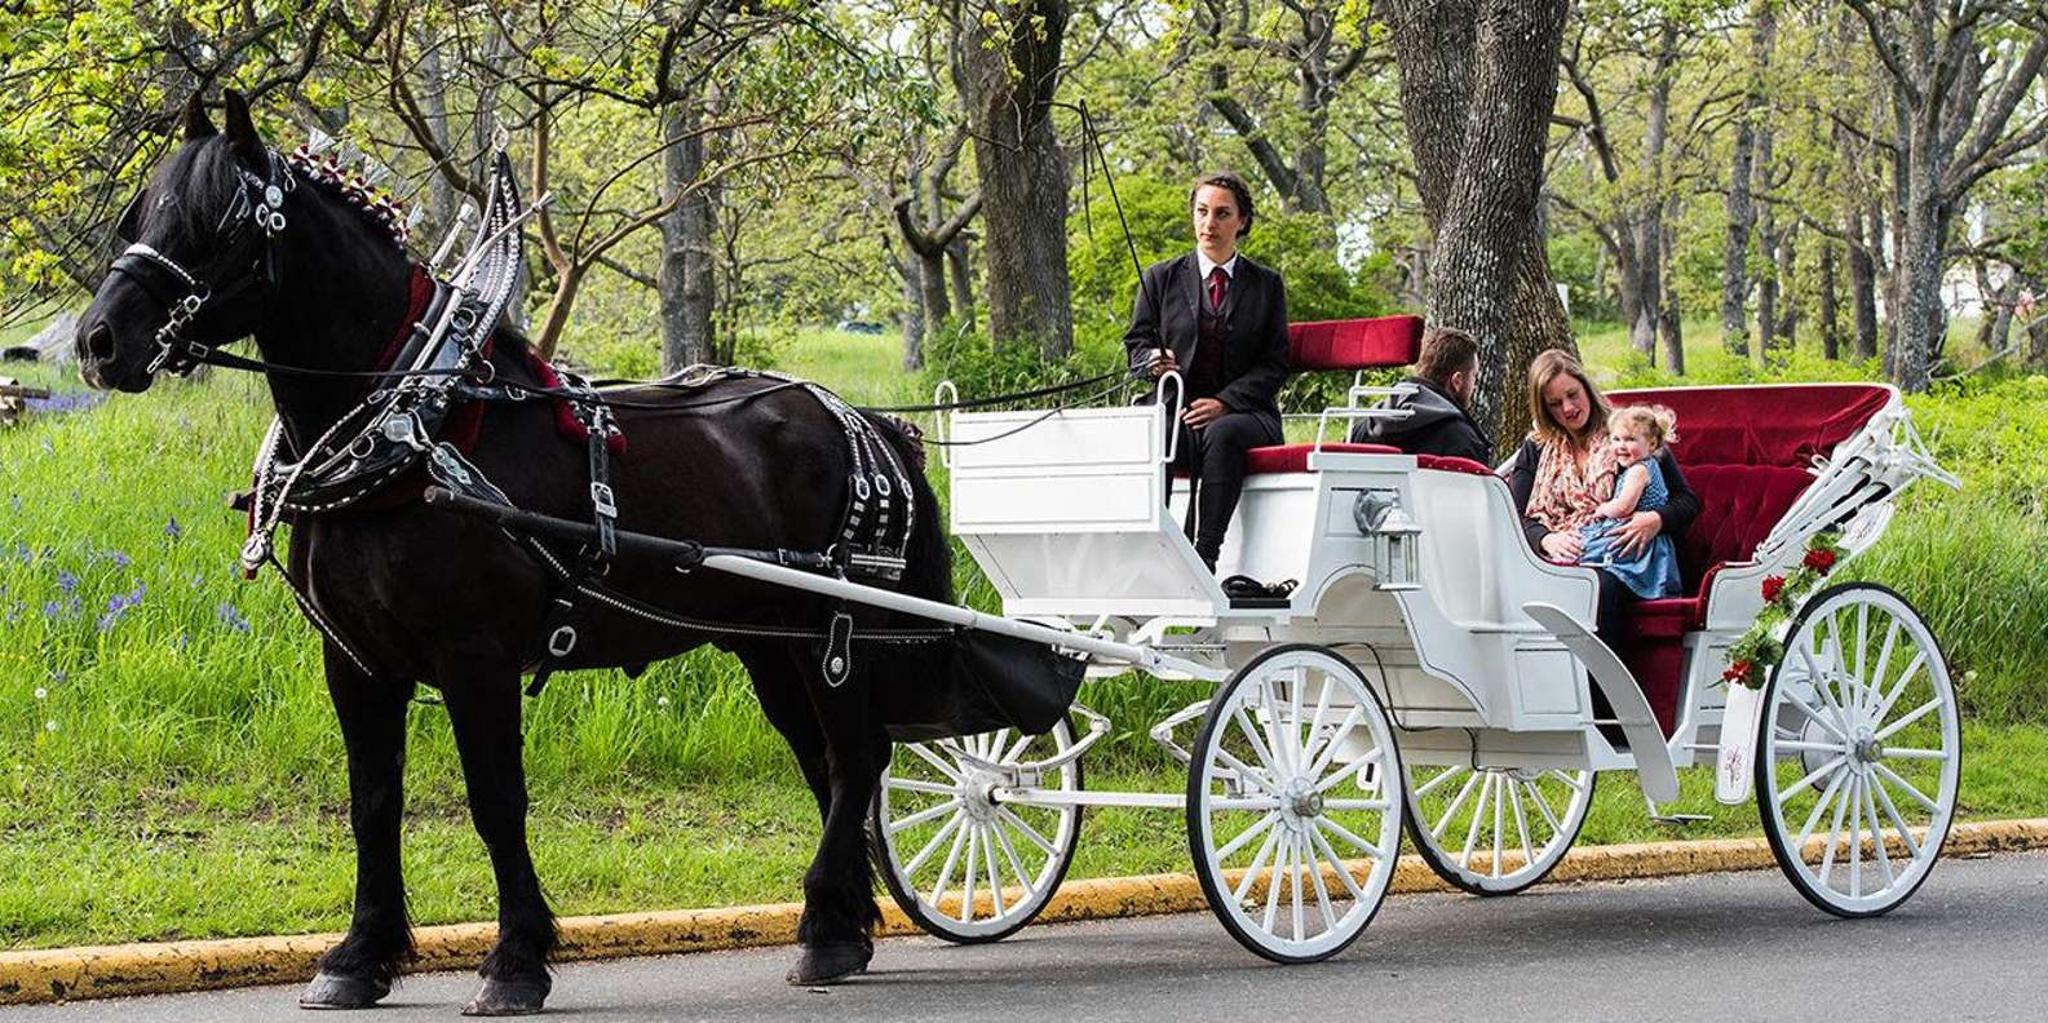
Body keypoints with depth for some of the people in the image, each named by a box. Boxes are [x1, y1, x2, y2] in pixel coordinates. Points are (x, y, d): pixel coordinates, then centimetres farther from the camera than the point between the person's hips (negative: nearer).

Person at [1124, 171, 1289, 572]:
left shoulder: (1267, 285, 13)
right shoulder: (1160, 278, 16)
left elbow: (1274, 364, 6)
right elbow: (1137, 342, 14)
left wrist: (1224, 403, -10)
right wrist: (1153, 360, -13)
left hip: (1245, 414, -1)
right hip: (1177, 410, 1)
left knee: (1222, 435, -37)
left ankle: (1205, 554, -44)